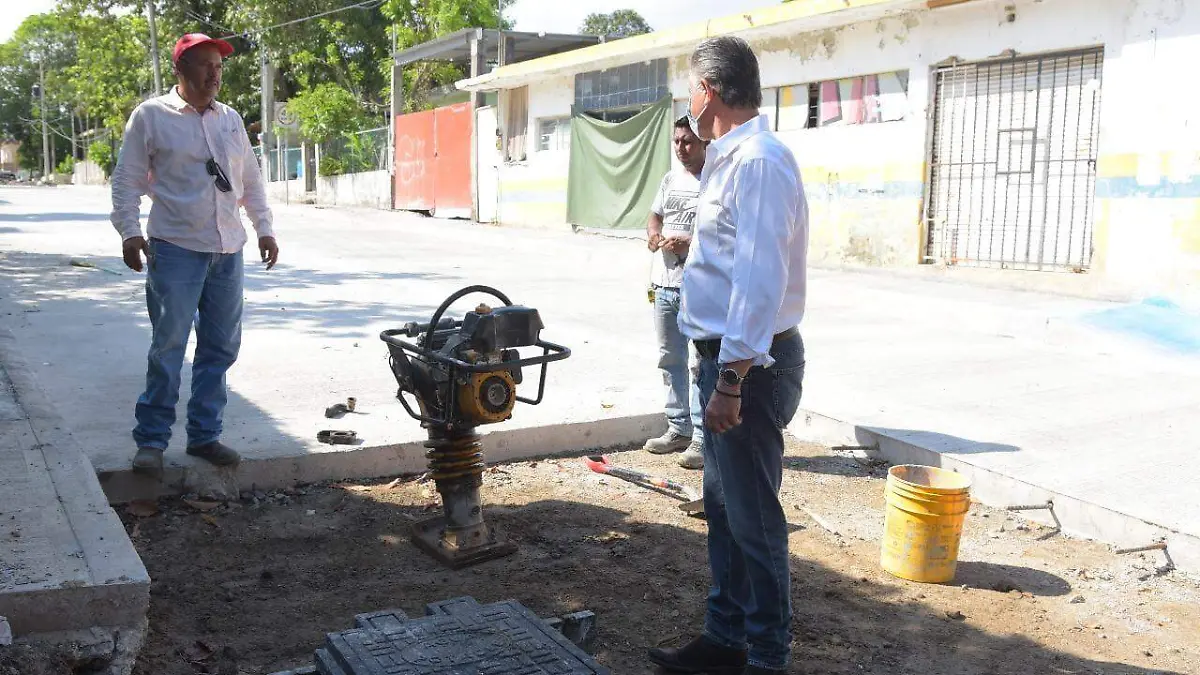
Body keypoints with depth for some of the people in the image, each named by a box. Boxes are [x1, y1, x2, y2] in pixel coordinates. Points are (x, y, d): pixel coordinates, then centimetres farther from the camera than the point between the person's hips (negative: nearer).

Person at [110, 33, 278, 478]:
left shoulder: (230, 119, 15)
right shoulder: (150, 116, 0)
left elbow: (251, 182, 20)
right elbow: (127, 180, -1)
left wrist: (264, 228, 14)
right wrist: (129, 231, -11)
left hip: (228, 252, 5)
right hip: (175, 249, -5)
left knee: (220, 348, 8)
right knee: (168, 349, -5)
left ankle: (204, 435, 19)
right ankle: (151, 441, 6)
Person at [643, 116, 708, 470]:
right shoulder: (671, 179, 15)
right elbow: (655, 215, 26)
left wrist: (689, 244, -21)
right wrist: (653, 233, 3)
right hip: (665, 282, 8)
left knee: (699, 363, -6)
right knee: (671, 360, 13)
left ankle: (702, 437, 0)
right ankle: (679, 428, 24)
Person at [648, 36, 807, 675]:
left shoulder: (756, 161, -19)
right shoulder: (732, 158, 13)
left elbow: (761, 281, -27)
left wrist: (732, 381, -27)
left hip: (749, 364, -11)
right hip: (729, 357, 11)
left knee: (753, 518, 0)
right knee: (722, 508, 18)